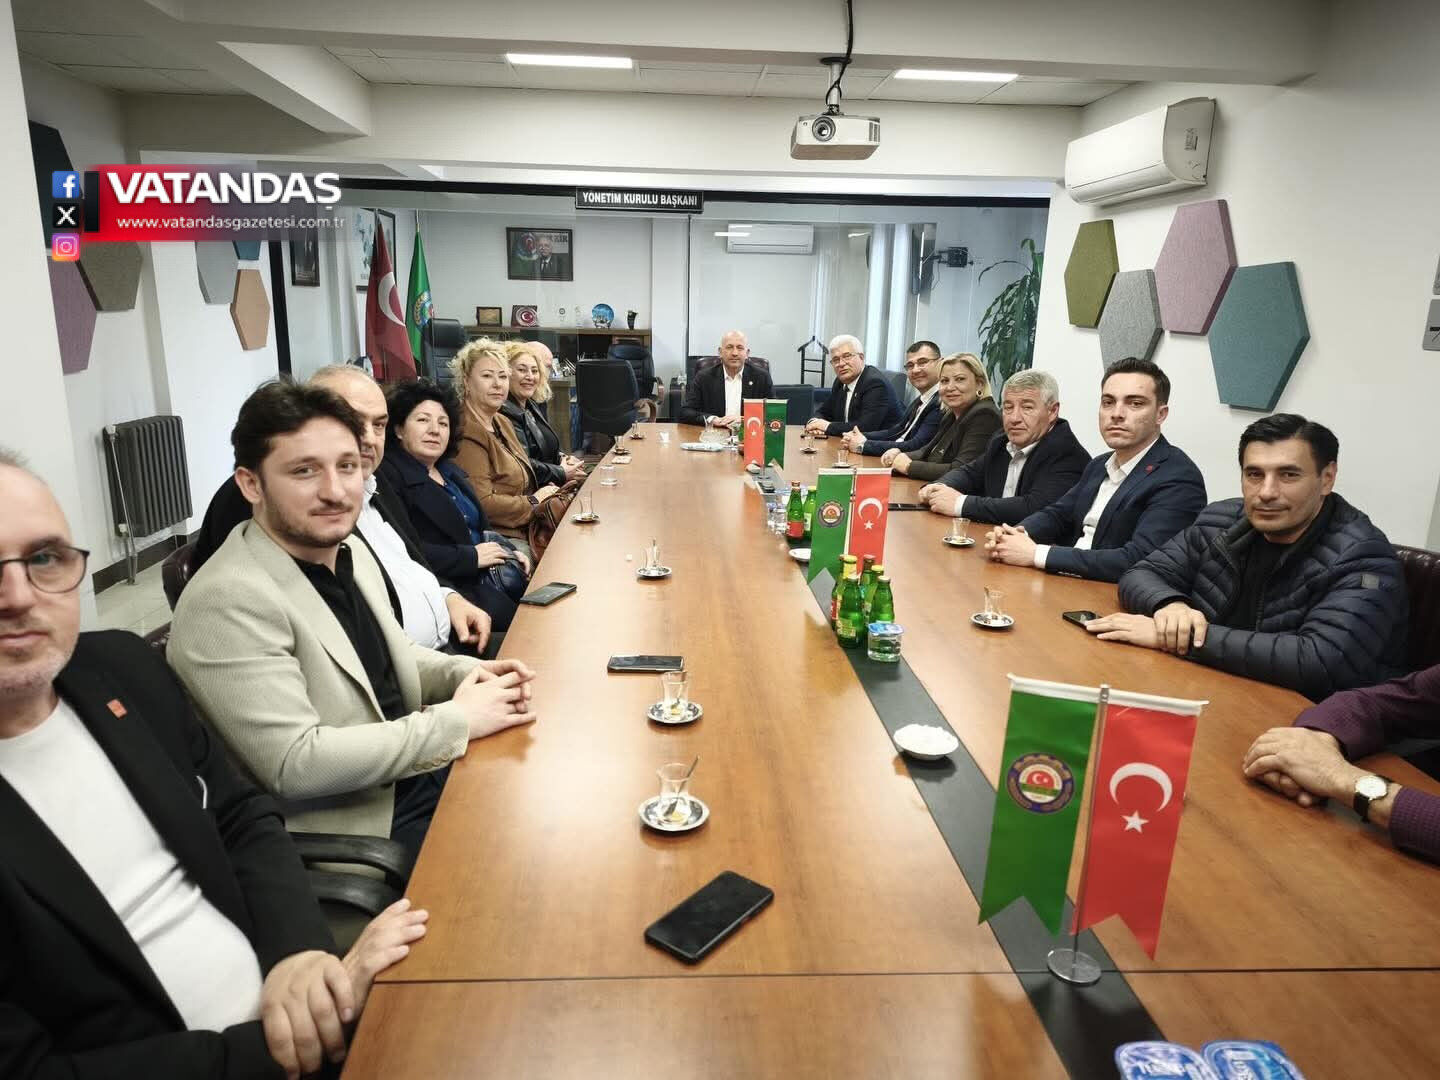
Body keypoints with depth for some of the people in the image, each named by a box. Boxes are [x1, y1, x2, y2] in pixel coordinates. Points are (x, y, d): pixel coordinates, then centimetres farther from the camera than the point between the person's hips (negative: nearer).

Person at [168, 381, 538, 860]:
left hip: (418, 776, 8)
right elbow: (294, 764, -26)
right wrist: (456, 721, -21)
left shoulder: (351, 551, 4)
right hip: (356, 833, -7)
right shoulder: (229, 601, -22)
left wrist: (466, 672, -3)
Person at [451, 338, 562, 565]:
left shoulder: (501, 422, 17)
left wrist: (545, 492, 3)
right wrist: (533, 503, -10)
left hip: (526, 529, 10)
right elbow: (482, 502, -23)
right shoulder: (468, 434, -16)